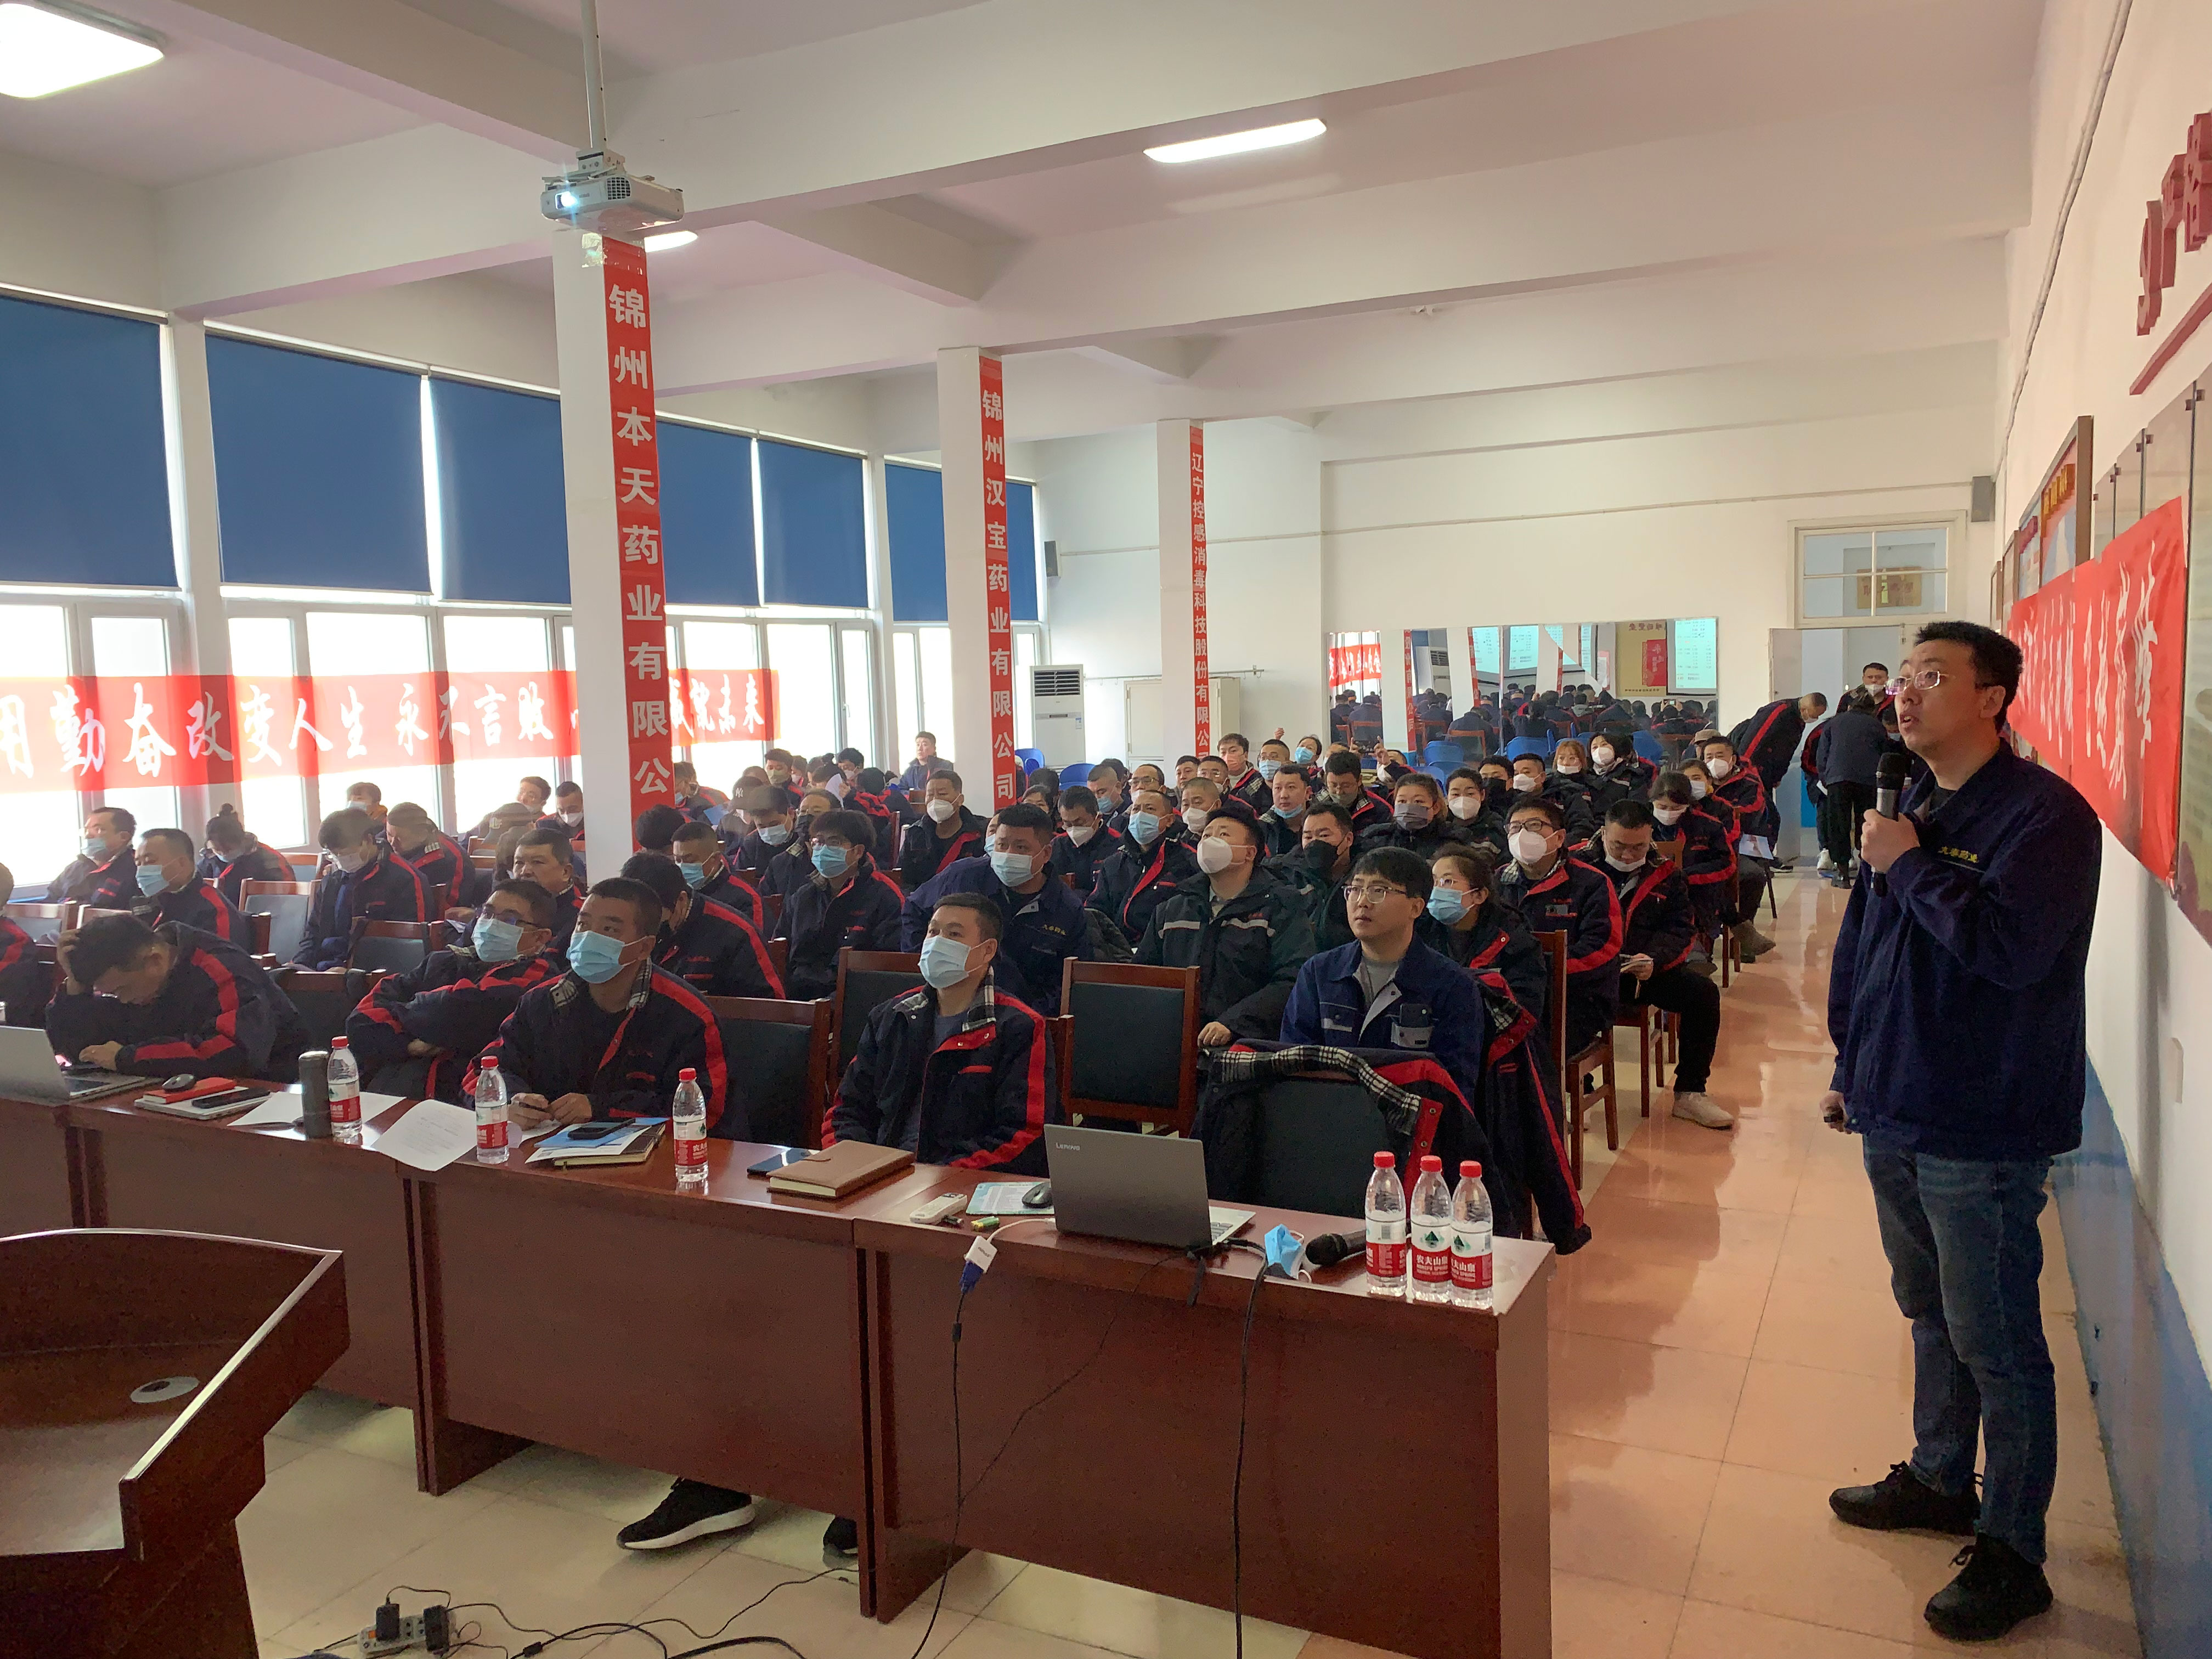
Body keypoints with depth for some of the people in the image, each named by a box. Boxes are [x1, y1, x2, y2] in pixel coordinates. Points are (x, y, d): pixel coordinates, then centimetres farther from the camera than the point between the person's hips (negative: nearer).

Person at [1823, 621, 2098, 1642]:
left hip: (1982, 1131, -8)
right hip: (1897, 1115, 8)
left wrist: (1910, 865, -20)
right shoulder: (1910, 810, 9)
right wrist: (1850, 1066, 18)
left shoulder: (2043, 813, -15)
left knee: (1995, 1341, 3)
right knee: (1931, 1314, 22)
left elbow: (2009, 948, -28)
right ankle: (1941, 1480, 40)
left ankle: (2011, 1552, 18)